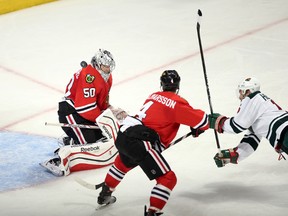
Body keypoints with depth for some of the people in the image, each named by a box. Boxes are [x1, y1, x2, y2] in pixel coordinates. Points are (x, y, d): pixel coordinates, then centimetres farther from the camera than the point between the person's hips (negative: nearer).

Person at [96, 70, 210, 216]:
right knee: (168, 179, -1)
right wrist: (197, 130, 18)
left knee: (123, 163, 38)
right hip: (140, 144, -8)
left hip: (123, 135, 8)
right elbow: (202, 121, -4)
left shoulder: (154, 96, 17)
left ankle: (104, 195, 52)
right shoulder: (176, 102, -4)